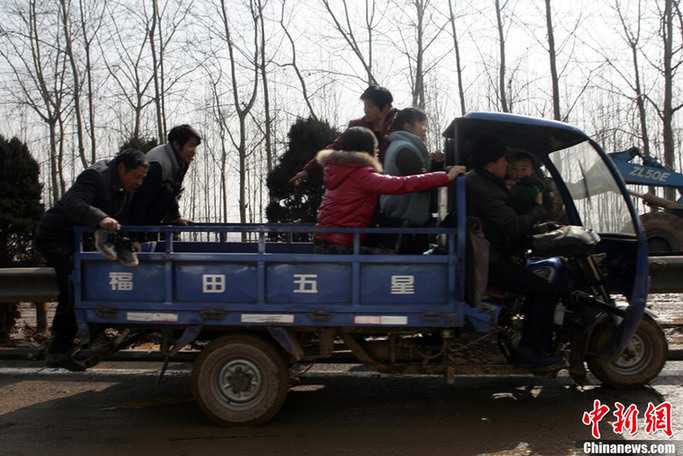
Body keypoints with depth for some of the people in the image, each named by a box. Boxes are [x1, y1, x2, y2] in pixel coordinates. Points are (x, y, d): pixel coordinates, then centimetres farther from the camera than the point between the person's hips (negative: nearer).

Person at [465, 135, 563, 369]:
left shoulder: (473, 179, 10)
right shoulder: (486, 192, -24)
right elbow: (515, 226, -22)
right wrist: (537, 207, -6)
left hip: (477, 253, 11)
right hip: (488, 261, -11)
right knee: (544, 290, -14)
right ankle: (529, 353, -9)